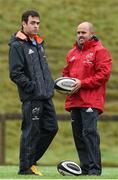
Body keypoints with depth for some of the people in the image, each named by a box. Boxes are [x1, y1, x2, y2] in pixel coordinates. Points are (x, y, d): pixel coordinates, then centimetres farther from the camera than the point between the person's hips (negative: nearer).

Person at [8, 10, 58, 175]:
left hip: (46, 96, 8)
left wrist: (50, 84, 13)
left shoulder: (38, 44, 17)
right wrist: (32, 87, -17)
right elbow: (15, 74, -15)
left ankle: (31, 160, 21)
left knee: (51, 128, 9)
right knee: (31, 131, -5)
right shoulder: (17, 45, -9)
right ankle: (25, 167, 4)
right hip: (31, 98, -8)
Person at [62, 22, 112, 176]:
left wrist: (82, 83, -15)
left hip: (91, 101, -8)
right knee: (78, 134, 7)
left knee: (89, 132, -15)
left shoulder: (99, 51, -3)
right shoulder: (72, 53, 21)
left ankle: (94, 168, -15)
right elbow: (66, 72, 30)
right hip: (75, 100, 8)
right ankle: (85, 168, 13)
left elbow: (103, 74, -11)